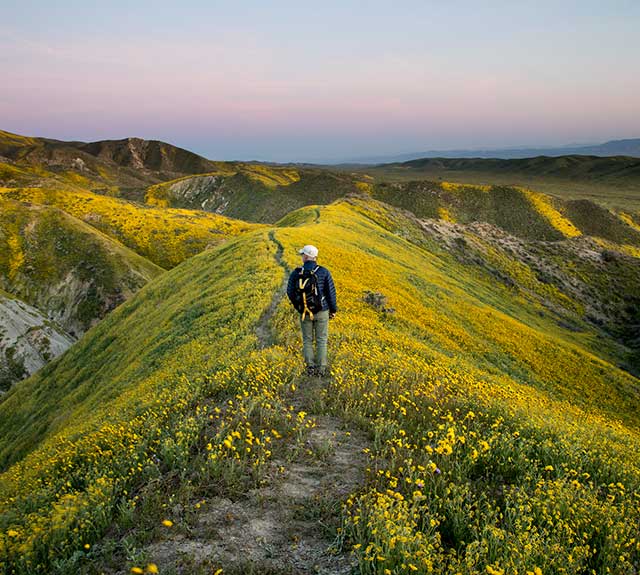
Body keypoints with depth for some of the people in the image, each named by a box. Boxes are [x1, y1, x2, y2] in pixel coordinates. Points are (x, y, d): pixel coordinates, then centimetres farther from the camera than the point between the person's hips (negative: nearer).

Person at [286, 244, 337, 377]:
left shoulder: (296, 273, -8)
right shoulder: (324, 272, -11)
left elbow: (290, 292, -1)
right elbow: (331, 292, -8)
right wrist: (333, 310, 5)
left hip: (304, 312, 1)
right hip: (321, 311, -1)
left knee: (307, 340, 15)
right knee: (321, 340, 10)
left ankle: (310, 368, 16)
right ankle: (321, 369, 12)